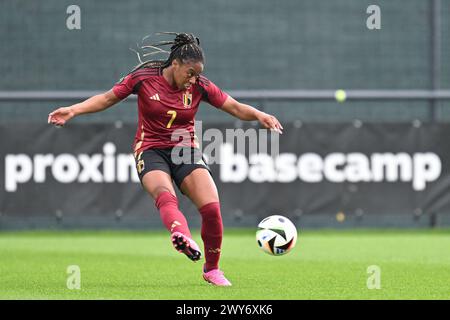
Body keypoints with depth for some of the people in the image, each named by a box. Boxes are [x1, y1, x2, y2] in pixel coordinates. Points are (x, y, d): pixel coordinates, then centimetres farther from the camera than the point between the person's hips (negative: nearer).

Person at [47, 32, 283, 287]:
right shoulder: (143, 78, -6)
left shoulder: (200, 86, -1)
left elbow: (236, 108, 0)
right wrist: (72, 111, -9)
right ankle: (182, 236, -67)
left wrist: (259, 115, -19)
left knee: (212, 208, -18)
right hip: (151, 150, -2)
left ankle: (212, 269, 3)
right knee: (164, 194, -35)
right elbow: (107, 99, 2)